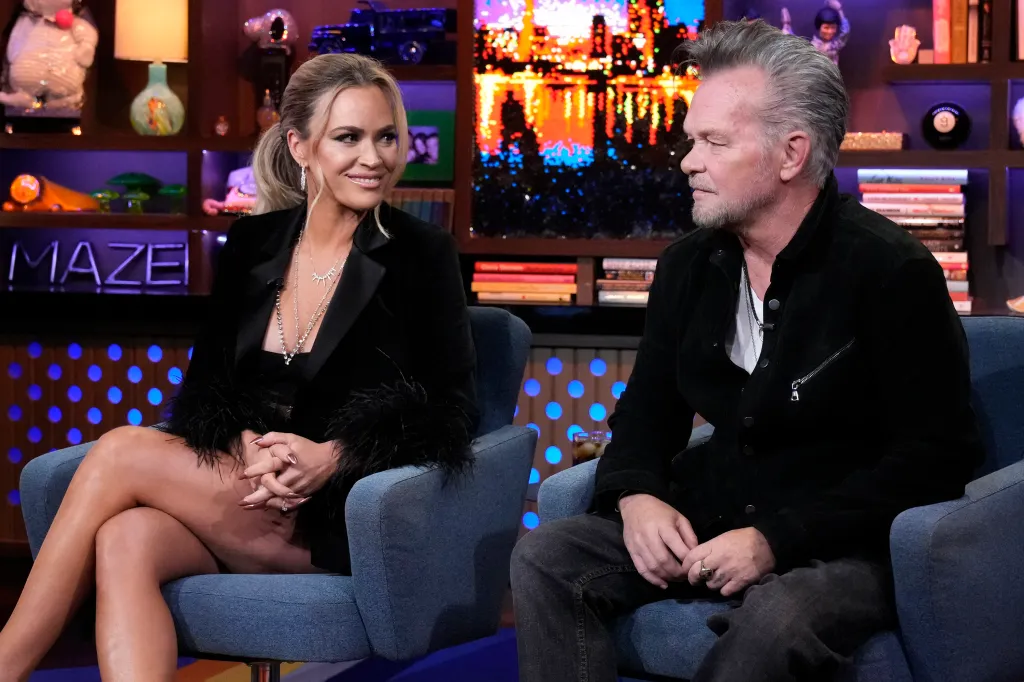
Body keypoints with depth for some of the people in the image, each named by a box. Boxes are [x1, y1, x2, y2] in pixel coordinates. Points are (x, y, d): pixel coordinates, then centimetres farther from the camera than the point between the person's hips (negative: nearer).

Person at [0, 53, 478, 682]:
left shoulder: (423, 255, -2)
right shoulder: (253, 243, 11)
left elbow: (453, 410, -4)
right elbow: (207, 381, 11)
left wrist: (331, 458, -20)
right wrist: (246, 448, -13)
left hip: (345, 519, -4)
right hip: (241, 488, 4)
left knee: (119, 453, -20)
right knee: (126, 542, -30)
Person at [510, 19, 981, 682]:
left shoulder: (891, 272, -13)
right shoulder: (689, 266, 7)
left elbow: (937, 455, -16)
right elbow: (648, 408, 17)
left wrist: (777, 540, -23)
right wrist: (636, 495, -8)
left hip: (844, 547, -6)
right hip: (711, 524, 6)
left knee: (774, 621, -38)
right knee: (546, 557, -12)